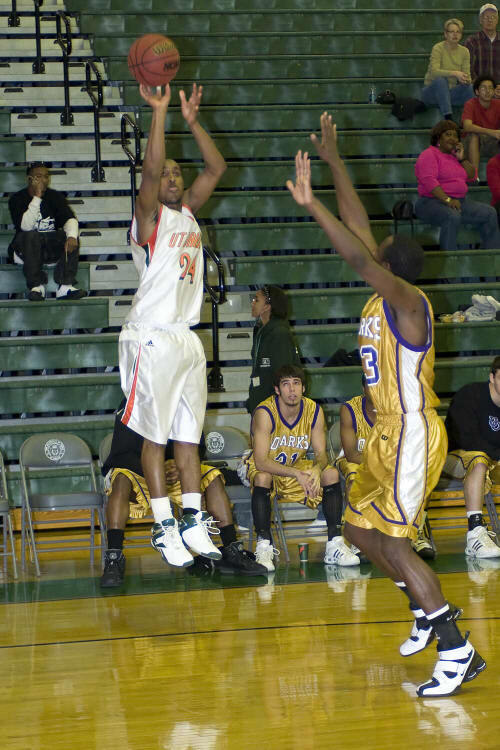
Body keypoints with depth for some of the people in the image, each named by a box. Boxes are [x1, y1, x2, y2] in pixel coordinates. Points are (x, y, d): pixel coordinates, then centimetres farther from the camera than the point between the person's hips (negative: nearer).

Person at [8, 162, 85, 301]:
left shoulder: (55, 196, 4)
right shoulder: (17, 199, -6)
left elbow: (69, 218, -11)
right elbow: (25, 227, -22)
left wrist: (71, 236, -34)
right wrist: (37, 197, -25)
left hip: (51, 248, 3)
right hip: (25, 249, -3)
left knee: (71, 237, -24)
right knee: (31, 236, -35)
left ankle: (65, 286, -31)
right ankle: (36, 287, -29)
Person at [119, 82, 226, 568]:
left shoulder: (189, 211, 13)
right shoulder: (149, 216, -6)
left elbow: (216, 168, 13)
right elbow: (151, 170, -23)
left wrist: (192, 121, 5)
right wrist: (159, 113, -25)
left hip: (187, 337, 7)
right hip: (153, 338, -7)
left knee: (188, 435, 9)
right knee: (156, 436, -3)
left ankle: (193, 523, 14)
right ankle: (164, 528, 0)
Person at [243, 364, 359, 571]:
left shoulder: (314, 411, -10)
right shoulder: (264, 413, -25)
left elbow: (321, 453, -9)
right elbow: (261, 462, -31)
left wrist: (316, 470, -35)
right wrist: (297, 474, -43)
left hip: (297, 466, 4)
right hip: (266, 468, -4)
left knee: (331, 474, -19)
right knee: (262, 478, -37)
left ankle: (335, 544, -16)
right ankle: (264, 547, -31)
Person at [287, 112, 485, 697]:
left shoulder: (406, 300, -17)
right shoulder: (386, 296, 8)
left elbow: (361, 258, -34)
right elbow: (361, 228, 13)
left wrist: (313, 207, -39)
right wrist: (332, 162, 13)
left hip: (412, 438, -10)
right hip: (389, 436, 10)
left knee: (392, 543, -14)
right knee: (359, 529, 18)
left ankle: (459, 652, -12)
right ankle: (428, 611, 31)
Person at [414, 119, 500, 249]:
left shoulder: (454, 155, 20)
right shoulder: (429, 155, -5)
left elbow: (472, 177, 19)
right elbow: (428, 180, -20)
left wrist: (462, 159, 4)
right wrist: (447, 200, -29)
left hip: (460, 201, 8)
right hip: (433, 202, -8)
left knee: (489, 213, -6)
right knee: (452, 216, -38)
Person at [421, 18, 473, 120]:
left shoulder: (464, 51, 3)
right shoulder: (438, 48, -13)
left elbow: (467, 76, 0)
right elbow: (434, 71, -27)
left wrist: (466, 80, -26)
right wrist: (454, 73, -40)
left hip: (450, 93, 4)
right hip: (431, 91, -4)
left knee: (469, 88, -26)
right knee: (440, 80, -37)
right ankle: (448, 119, -45)